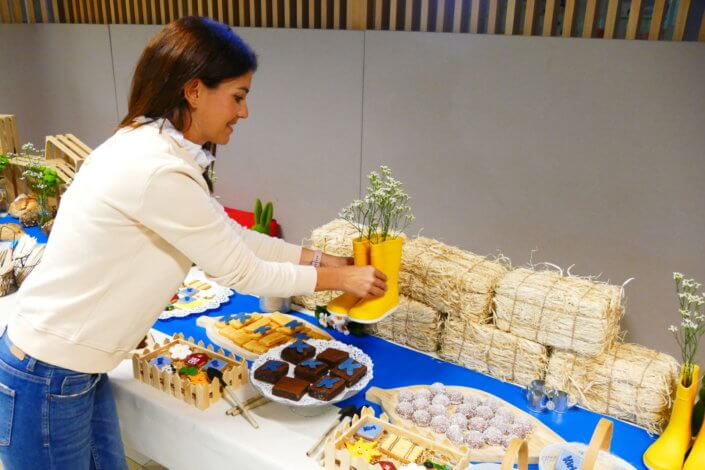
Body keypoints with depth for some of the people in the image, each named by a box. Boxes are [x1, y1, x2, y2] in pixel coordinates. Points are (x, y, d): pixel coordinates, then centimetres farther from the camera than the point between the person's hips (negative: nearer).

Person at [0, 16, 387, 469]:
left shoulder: (151, 146, 2)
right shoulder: (157, 170, -28)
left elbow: (231, 236, 8)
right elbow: (240, 272, -19)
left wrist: (321, 257, 7)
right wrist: (340, 279, -7)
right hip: (46, 380, -8)